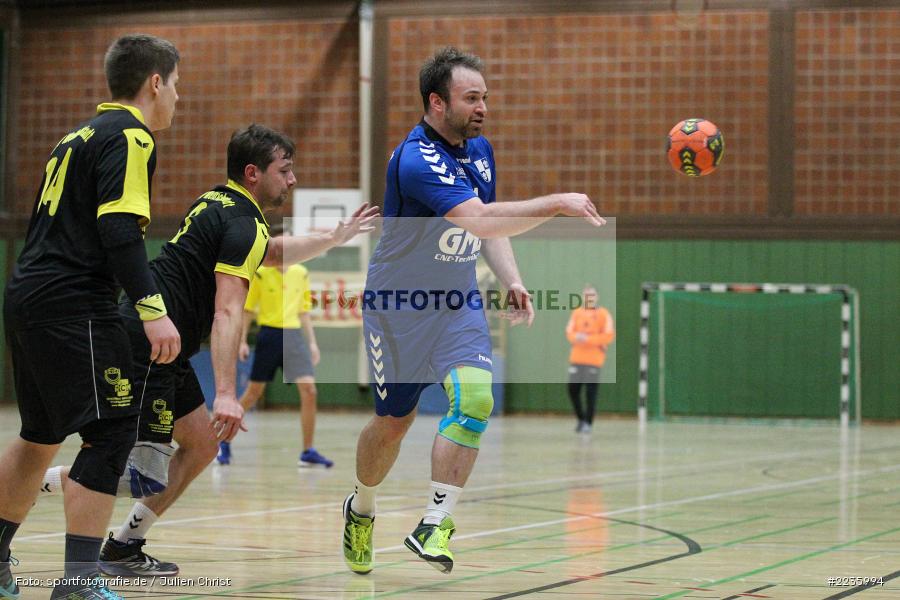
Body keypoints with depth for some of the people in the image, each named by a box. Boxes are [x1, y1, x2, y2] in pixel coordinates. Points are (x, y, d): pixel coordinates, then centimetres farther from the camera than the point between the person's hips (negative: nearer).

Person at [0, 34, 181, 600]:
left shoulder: (81, 135, 22)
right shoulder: (129, 136, -7)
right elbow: (119, 230, -19)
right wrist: (153, 309, -24)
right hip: (73, 308, -10)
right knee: (112, 432, -9)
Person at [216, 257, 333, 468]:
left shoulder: (301, 274, 7)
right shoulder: (260, 274, -3)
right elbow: (248, 309, 3)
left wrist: (312, 342, 10)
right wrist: (242, 341, -1)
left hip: (294, 334, 3)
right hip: (269, 334, -3)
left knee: (309, 392, -11)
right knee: (254, 392, 4)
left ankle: (308, 452, -4)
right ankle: (224, 440, 23)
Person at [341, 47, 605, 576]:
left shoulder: (480, 149, 4)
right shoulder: (416, 160, -24)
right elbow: (479, 219, -36)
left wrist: (512, 281, 3)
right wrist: (558, 204, -35)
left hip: (459, 302, 5)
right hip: (399, 306, -5)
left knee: (475, 398, -18)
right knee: (393, 422, 6)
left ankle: (435, 525, -15)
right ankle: (361, 510, 35)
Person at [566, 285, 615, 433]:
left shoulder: (603, 314, -1)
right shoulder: (576, 313, 12)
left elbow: (609, 336, -9)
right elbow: (569, 332, 9)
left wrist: (588, 339, -17)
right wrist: (576, 337, -14)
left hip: (594, 359, -4)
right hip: (576, 358, 4)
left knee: (590, 392, -7)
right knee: (573, 389, 4)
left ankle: (588, 423, 3)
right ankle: (581, 419, 21)